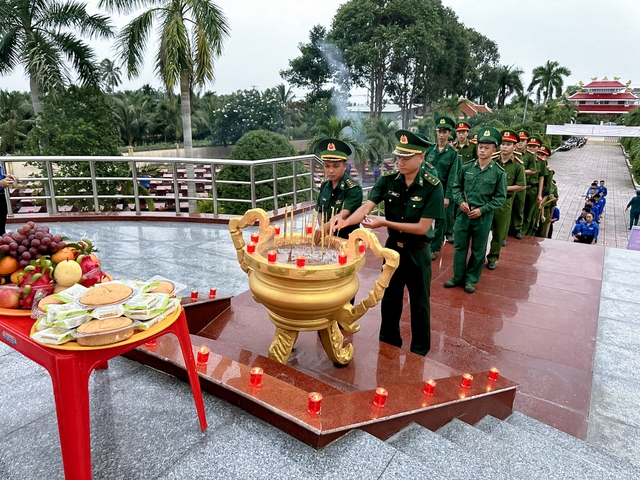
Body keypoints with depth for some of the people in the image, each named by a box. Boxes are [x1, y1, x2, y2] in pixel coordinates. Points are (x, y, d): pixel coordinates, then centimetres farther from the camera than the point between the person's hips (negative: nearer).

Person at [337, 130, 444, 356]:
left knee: (419, 303, 12)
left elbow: (422, 227, -22)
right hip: (392, 247, 4)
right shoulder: (388, 180, -10)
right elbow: (366, 206, -21)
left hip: (417, 251, -4)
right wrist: (345, 221, -41)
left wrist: (385, 222, -27)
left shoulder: (432, 186, -20)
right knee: (389, 299, 18)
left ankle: (419, 351, 33)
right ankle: (389, 344, 39)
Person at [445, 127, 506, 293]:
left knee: (478, 250, 10)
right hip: (463, 213, 2)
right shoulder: (466, 167, -2)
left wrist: (482, 210, -12)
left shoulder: (499, 172, -7)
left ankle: (471, 279, 24)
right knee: (459, 246, 9)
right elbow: (456, 187, 8)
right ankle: (458, 277, 24)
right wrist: (461, 202, -8)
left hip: (483, 216, -2)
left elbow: (500, 197, -4)